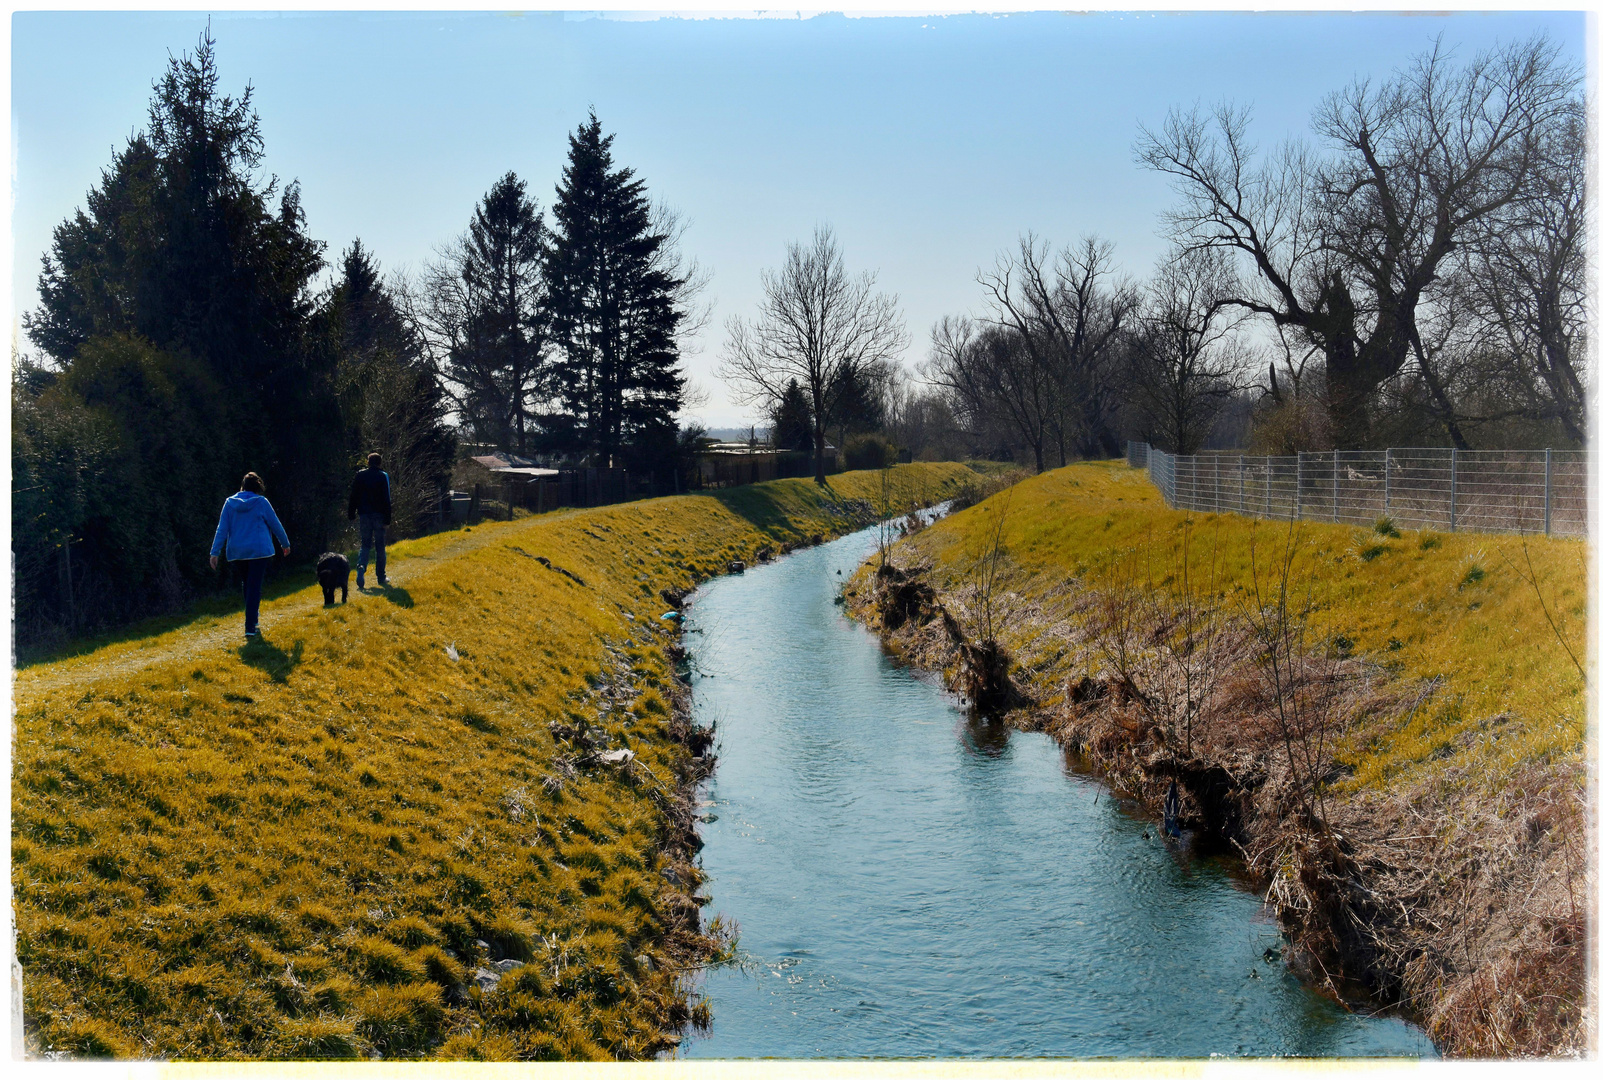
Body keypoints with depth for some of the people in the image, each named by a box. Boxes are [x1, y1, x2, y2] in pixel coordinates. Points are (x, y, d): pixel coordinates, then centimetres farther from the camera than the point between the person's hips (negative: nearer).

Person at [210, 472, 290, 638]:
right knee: (254, 587, -4)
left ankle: (252, 620, 30)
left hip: (237, 552, 4)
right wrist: (285, 544, 17)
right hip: (259, 550, -4)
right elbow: (275, 525, 3)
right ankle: (250, 627, -12)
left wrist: (215, 552, 2)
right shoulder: (261, 502, -5)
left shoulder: (230, 503, 3)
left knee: (248, 584, 22)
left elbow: (222, 529, 1)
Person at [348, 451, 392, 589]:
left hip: (365, 514, 2)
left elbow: (354, 496, 4)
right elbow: (386, 500, -8)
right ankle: (381, 577, 9)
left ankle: (361, 567, -18)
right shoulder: (383, 476, -5)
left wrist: (352, 514, 11)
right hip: (379, 515, -2)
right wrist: (387, 520, -6)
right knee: (380, 545, 6)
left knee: (365, 544, 9)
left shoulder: (360, 475, 3)